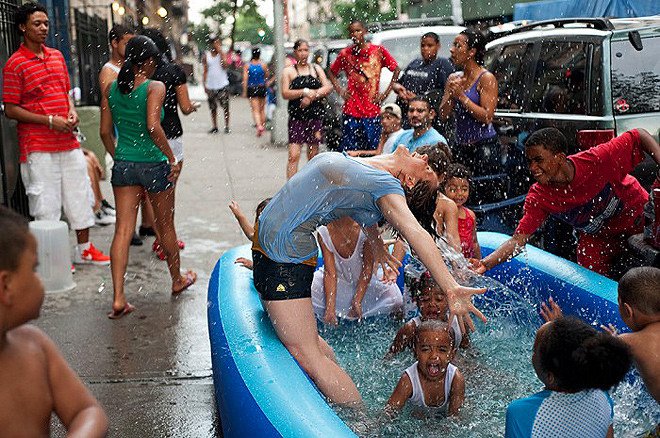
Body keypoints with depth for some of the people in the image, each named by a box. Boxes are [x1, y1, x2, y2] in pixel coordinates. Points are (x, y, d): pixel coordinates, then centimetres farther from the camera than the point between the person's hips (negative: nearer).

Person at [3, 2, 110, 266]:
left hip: (68, 141, 7)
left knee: (80, 193, 11)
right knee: (46, 200, -2)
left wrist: (72, 112, 2)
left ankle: (84, 249, 24)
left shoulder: (57, 56, 12)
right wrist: (50, 121, -15)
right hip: (38, 146, -6)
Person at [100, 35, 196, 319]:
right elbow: (153, 127, -24)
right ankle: (177, 280, 35)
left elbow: (105, 132, 5)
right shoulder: (154, 87, -12)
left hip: (123, 165, 4)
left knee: (123, 230, 2)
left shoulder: (111, 89, 4)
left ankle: (118, 298, -7)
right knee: (166, 226, 15)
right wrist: (172, 158, -15)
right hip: (153, 164, -4)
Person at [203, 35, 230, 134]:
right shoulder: (206, 55, 8)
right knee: (213, 108, 7)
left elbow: (225, 65, -16)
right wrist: (205, 85, 3)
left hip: (223, 85, -2)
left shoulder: (223, 54, 3)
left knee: (225, 107, -2)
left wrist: (220, 52, -14)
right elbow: (205, 71, 9)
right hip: (210, 86, 2)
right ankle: (215, 127, 17)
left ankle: (227, 126, 8)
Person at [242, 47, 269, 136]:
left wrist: (244, 92, -7)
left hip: (251, 89, -1)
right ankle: (262, 126, 24)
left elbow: (245, 79, -10)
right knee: (262, 109, 16)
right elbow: (267, 75, 8)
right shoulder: (263, 65, -6)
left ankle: (259, 126, -22)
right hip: (262, 88, 1)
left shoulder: (247, 66, -6)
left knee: (255, 110, -2)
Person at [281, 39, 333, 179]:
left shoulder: (316, 69, 14)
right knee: (293, 156, -11)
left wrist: (311, 96, -11)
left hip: (315, 117, 3)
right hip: (296, 118, -3)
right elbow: (285, 93, -5)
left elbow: (328, 87, 2)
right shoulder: (288, 71, 7)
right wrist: (305, 92, -16)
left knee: (313, 155, 6)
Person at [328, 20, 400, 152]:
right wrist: (340, 90, 6)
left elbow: (396, 70, 11)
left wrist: (386, 93, 3)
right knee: (349, 152, 0)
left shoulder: (379, 51, 2)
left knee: (373, 151, 1)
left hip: (372, 112, 0)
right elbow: (332, 72, 20)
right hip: (351, 112, 1)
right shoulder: (345, 54, 5)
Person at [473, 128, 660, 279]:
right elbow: (518, 239, -25)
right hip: (596, 236, 2)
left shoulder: (596, 160, -33)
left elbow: (640, 136, -21)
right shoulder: (539, 197, -23)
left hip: (640, 220, -1)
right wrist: (485, 263, -39)